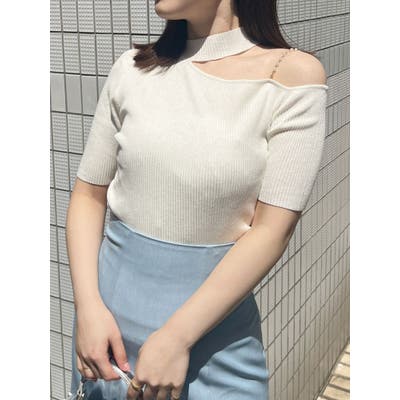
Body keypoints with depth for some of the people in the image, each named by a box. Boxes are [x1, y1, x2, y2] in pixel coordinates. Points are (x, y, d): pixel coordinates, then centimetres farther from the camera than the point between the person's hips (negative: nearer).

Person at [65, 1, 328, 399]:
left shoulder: (293, 74, -11)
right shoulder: (135, 67, -1)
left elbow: (273, 229, -15)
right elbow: (89, 194, 3)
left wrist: (176, 338, -18)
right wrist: (89, 307, -9)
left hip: (215, 326, -3)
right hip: (112, 301, 3)